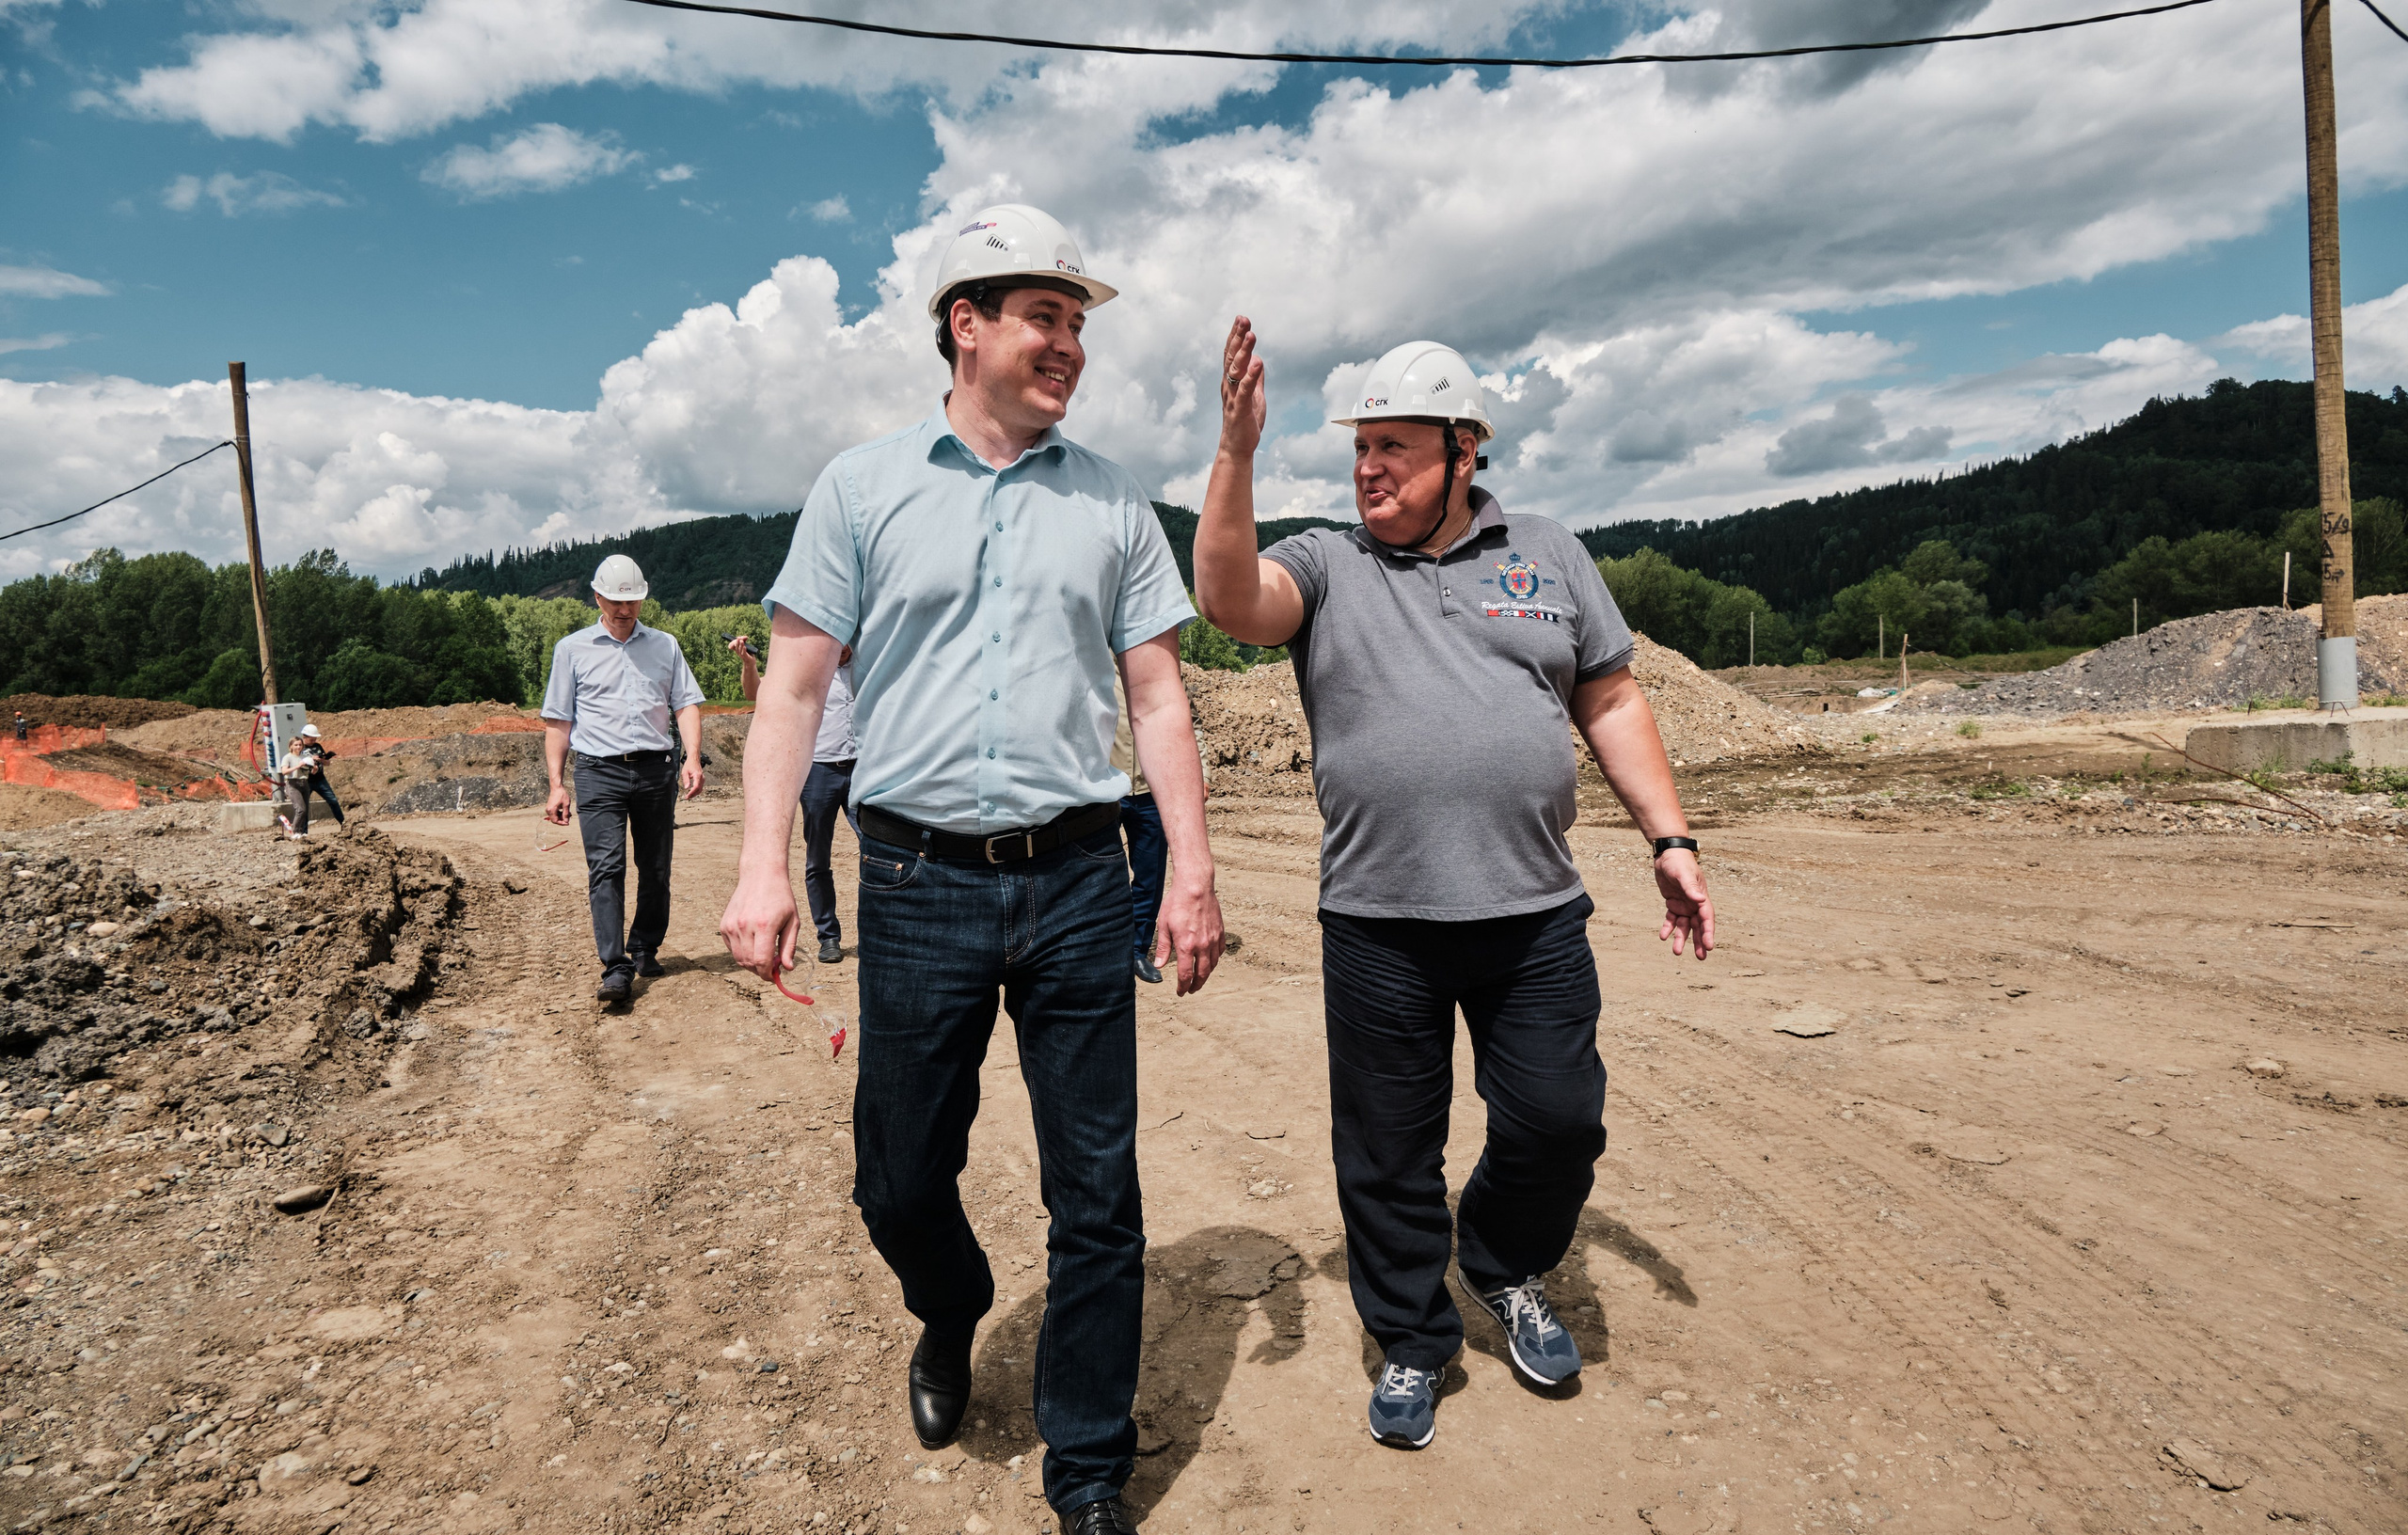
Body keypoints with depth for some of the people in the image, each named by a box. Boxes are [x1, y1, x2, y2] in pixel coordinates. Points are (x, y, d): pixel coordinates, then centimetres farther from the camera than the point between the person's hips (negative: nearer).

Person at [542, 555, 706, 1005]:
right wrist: (556, 783, 3)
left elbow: (686, 705, 10)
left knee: (656, 868, 5)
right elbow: (558, 722, 11)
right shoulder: (572, 649, 12)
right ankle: (615, 968, -16)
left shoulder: (665, 646, 17)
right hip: (600, 770, -2)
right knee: (605, 867, -12)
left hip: (657, 769, 2)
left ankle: (644, 950, 21)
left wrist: (692, 759, -6)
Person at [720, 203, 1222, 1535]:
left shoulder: (1113, 502, 11)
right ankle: (950, 1320, 45)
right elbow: (793, 683, 3)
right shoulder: (864, 486, 6)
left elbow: (1156, 695, 9)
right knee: (899, 1178, 10)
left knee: (1097, 1196, 5)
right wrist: (763, 865, -7)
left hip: (1078, 884, 1)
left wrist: (1192, 868, 1)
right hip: (917, 884, 0)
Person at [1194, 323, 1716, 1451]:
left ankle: (1504, 1265, 37)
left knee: (1559, 1121, 5)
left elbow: (1611, 703, 13)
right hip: (1375, 924, -1)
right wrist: (1237, 450, -25)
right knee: (1387, 1154, 9)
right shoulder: (1323, 566, 4)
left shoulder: (1549, 556, 11)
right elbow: (1229, 598, -16)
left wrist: (1669, 838, 7)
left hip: (1535, 914, 2)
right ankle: (1411, 1340, 32)